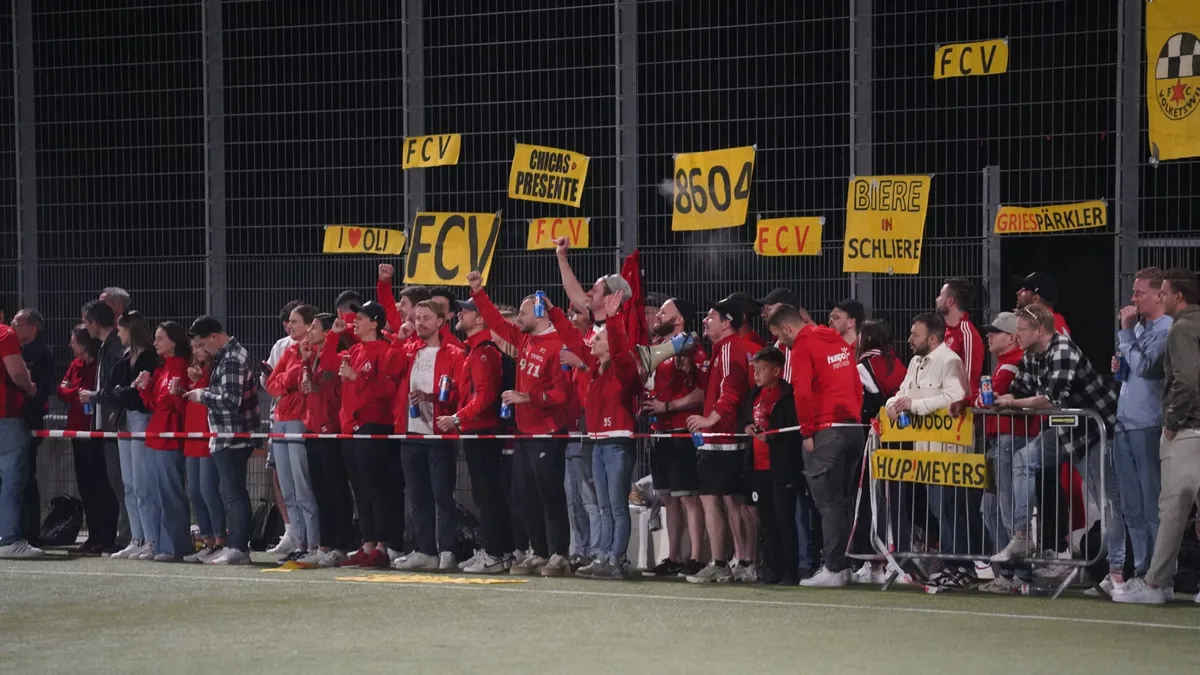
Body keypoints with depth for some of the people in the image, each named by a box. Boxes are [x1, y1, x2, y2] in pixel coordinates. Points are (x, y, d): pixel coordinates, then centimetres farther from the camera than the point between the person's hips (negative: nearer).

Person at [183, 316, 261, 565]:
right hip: (228, 436, 10)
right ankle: (236, 545, 18)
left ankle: (238, 548, -6)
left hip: (231, 439, -10)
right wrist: (206, 392, 9)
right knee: (231, 492, 14)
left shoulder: (231, 360, -17)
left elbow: (231, 400, -23)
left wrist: (203, 396, -11)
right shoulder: (231, 354, 15)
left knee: (233, 493, -7)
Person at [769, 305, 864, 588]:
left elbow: (803, 393, -15)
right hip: (853, 427, 8)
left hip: (826, 432, -8)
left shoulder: (803, 348, -7)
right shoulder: (839, 341, 16)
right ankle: (846, 564, 11)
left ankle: (833, 569, -6)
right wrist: (855, 417, 17)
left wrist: (807, 432, -8)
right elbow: (856, 384, 16)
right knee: (844, 498, 11)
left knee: (828, 502, -5)